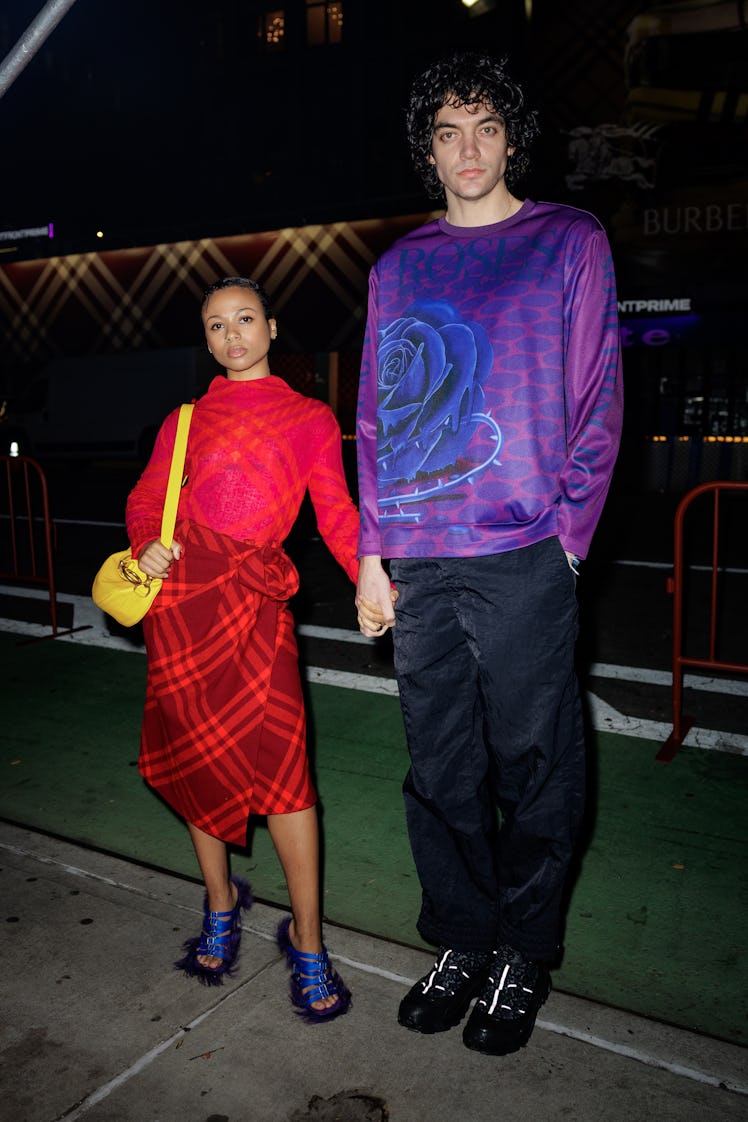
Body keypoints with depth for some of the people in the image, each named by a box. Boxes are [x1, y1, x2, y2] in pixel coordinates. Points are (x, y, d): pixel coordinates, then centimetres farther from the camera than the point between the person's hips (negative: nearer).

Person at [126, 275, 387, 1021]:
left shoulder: (311, 418, 11)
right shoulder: (184, 421, 18)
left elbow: (336, 514, 4)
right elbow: (144, 499, 14)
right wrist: (146, 547, -8)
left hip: (253, 599, -2)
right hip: (181, 595, 3)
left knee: (277, 762, -9)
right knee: (200, 759, 10)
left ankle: (306, 938, 8)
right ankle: (220, 903, 32)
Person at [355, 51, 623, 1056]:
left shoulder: (571, 241, 7)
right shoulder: (400, 265, 16)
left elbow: (597, 400, 3)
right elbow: (375, 416, 13)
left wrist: (567, 532, -7)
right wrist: (373, 551, 6)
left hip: (522, 559, -3)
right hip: (417, 563, 4)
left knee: (530, 765, 6)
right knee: (439, 770, 10)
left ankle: (523, 956, 26)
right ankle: (460, 943, 29)